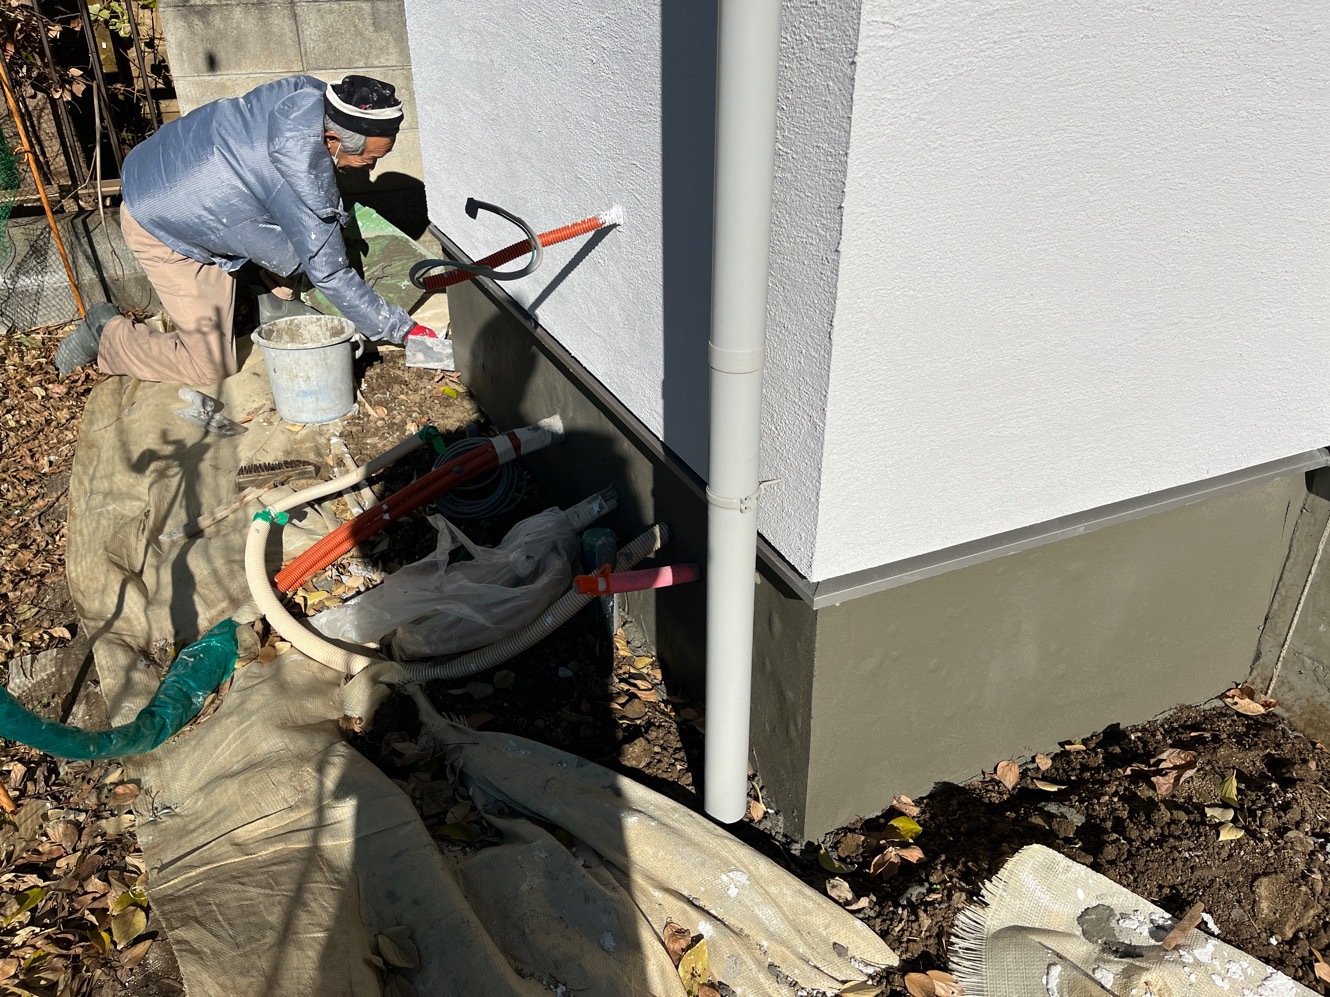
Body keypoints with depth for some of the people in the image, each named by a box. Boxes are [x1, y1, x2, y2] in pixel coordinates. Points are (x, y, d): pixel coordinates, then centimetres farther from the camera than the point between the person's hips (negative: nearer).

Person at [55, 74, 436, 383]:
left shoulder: (308, 92, -14)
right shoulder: (303, 183, -35)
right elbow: (330, 275, -25)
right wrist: (402, 329, -18)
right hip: (159, 226, -8)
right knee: (212, 366, -5)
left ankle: (273, 302, 18)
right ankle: (107, 333, 10)